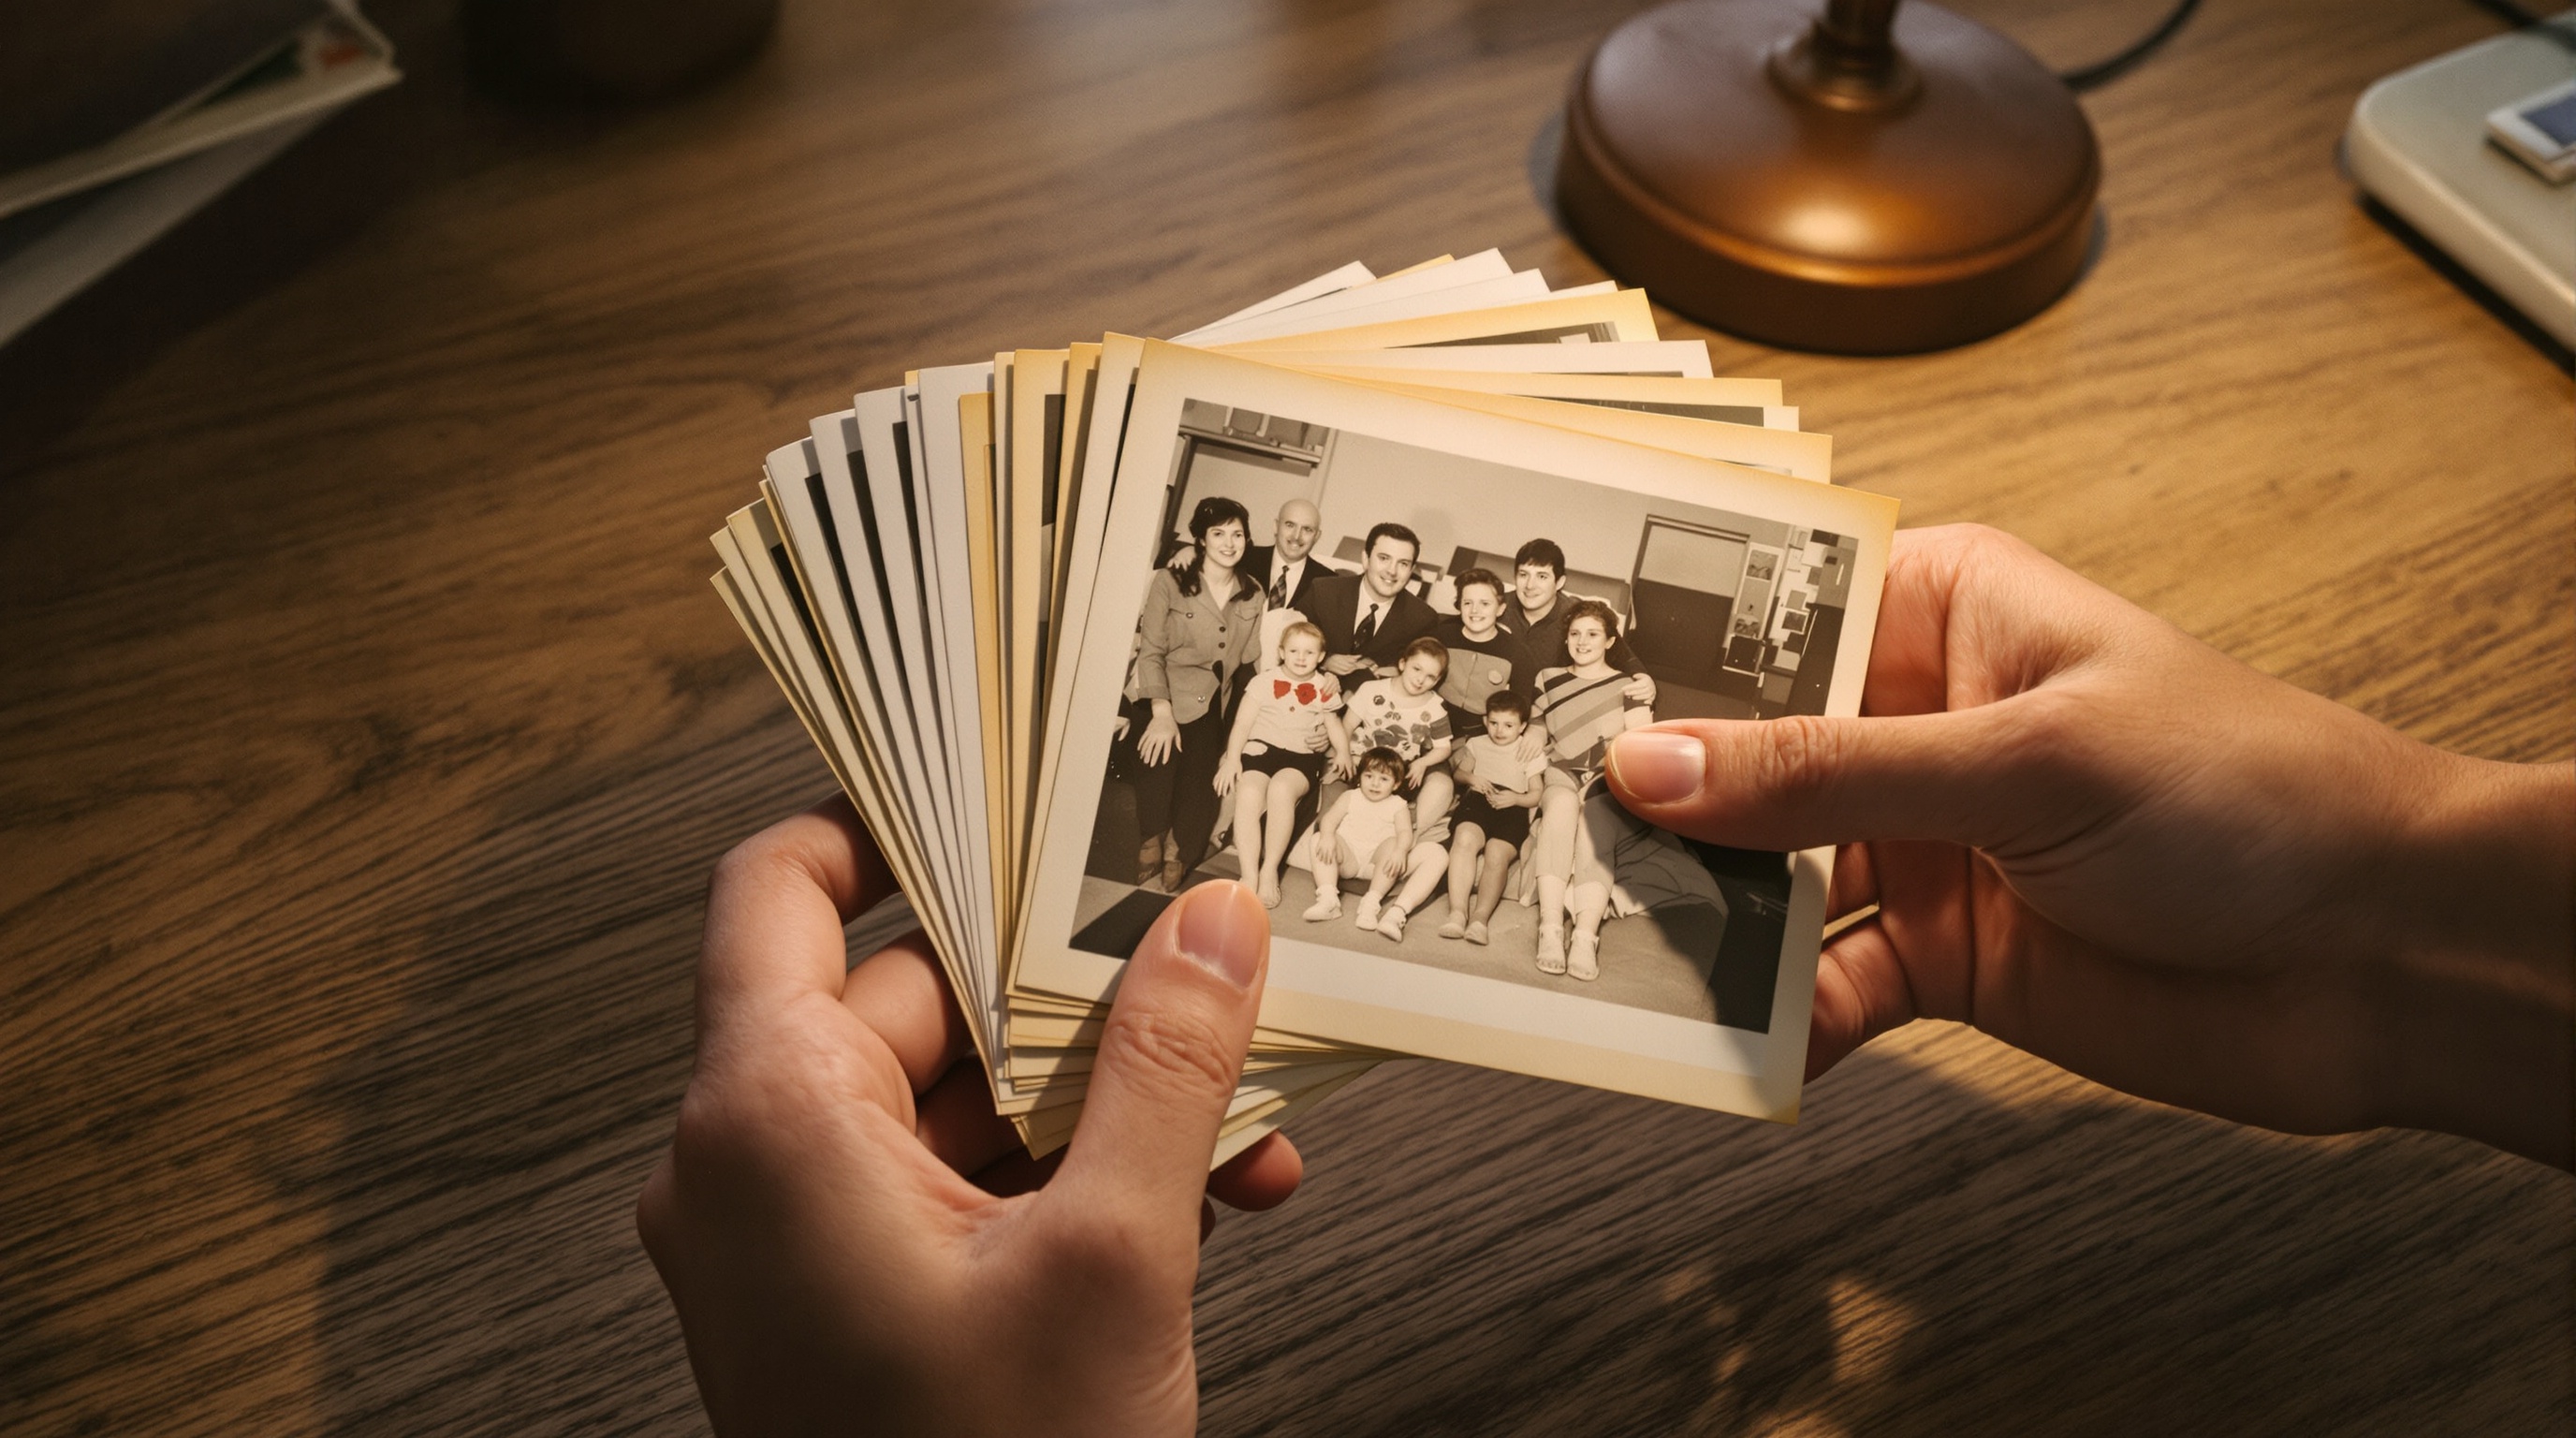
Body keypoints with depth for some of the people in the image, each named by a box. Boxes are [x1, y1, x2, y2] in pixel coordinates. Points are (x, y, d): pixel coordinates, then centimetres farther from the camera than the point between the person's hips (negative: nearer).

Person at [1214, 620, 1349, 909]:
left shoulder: (1323, 690, 11)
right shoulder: (1265, 681, 7)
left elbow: (1334, 724, 14)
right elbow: (1243, 723, 4)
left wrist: (1343, 751, -7)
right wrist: (1232, 758, -7)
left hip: (1302, 757, 0)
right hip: (1261, 748, 0)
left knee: (1281, 788, -34)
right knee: (1248, 792, -32)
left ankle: (1270, 871, -23)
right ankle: (1249, 875, -30)